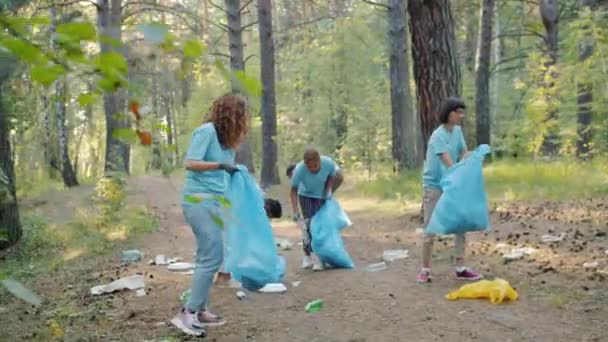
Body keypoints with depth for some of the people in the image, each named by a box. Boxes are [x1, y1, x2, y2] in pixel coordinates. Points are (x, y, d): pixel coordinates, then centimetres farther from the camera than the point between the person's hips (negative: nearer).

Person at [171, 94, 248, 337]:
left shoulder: (225, 138, 14)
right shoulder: (206, 131, -10)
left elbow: (225, 170, 10)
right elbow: (190, 163, -16)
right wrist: (220, 165, -19)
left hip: (213, 201, 9)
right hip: (199, 200, -9)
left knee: (207, 258, 10)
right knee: (212, 257, -11)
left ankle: (199, 311, 18)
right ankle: (187, 314, -6)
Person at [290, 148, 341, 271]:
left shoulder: (328, 163, -30)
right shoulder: (299, 169, -34)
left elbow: (332, 175, -6)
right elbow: (294, 191, -25)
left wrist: (328, 189, -18)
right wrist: (295, 211, -33)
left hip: (321, 196, 1)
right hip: (305, 195, -1)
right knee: (308, 224, -9)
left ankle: (317, 256, -3)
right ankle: (308, 256, 0)